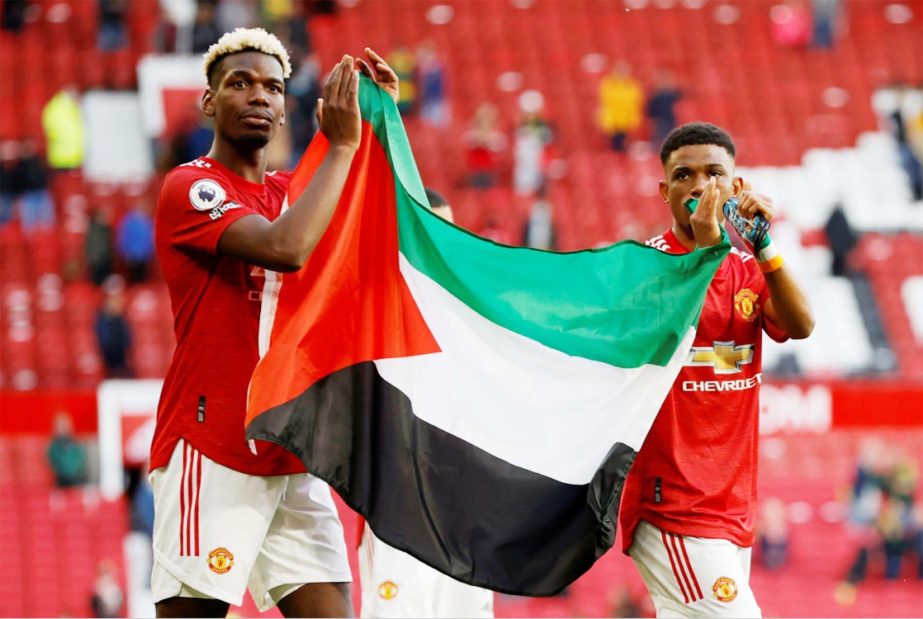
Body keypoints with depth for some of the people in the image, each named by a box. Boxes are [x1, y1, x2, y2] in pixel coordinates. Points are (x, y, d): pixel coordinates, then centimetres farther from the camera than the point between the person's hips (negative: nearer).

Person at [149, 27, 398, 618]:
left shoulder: (294, 191, 18)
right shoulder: (190, 187, -5)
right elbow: (284, 248, -22)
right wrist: (341, 144, -16)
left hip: (293, 454, 7)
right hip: (210, 452, -7)